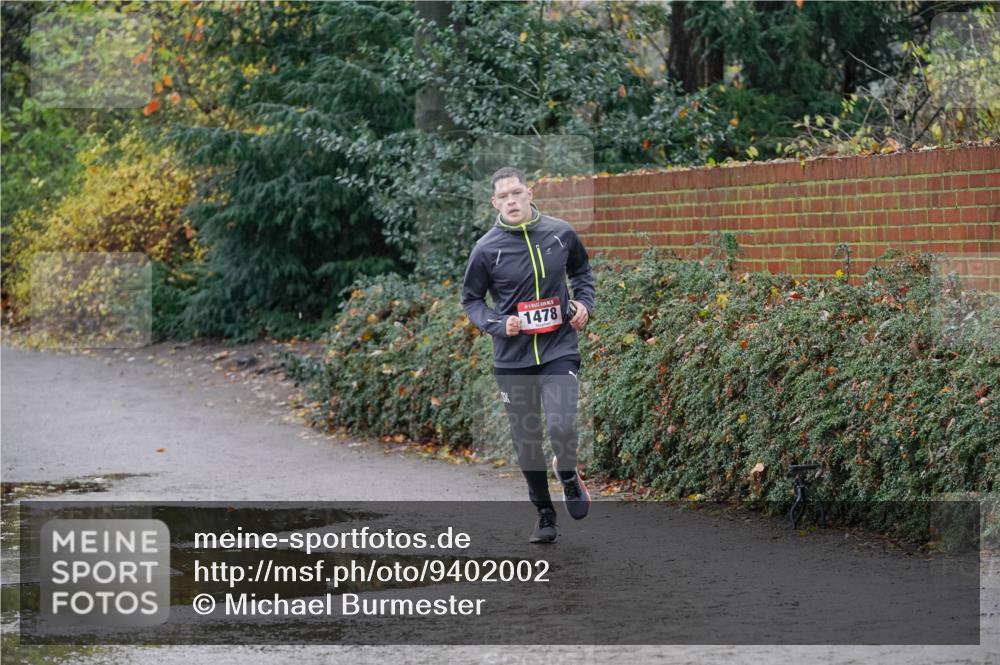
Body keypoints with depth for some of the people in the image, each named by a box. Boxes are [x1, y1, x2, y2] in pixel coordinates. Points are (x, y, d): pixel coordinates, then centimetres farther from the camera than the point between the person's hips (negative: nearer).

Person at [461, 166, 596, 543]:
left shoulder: (561, 233, 0)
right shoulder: (487, 249, -6)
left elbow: (582, 269, 20)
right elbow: (471, 299, 5)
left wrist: (584, 302, 3)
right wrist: (498, 325, -11)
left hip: (559, 349, 0)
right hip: (513, 358, 0)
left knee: (562, 427, -19)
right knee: (527, 440, 6)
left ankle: (568, 475, 15)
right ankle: (544, 514, 23)